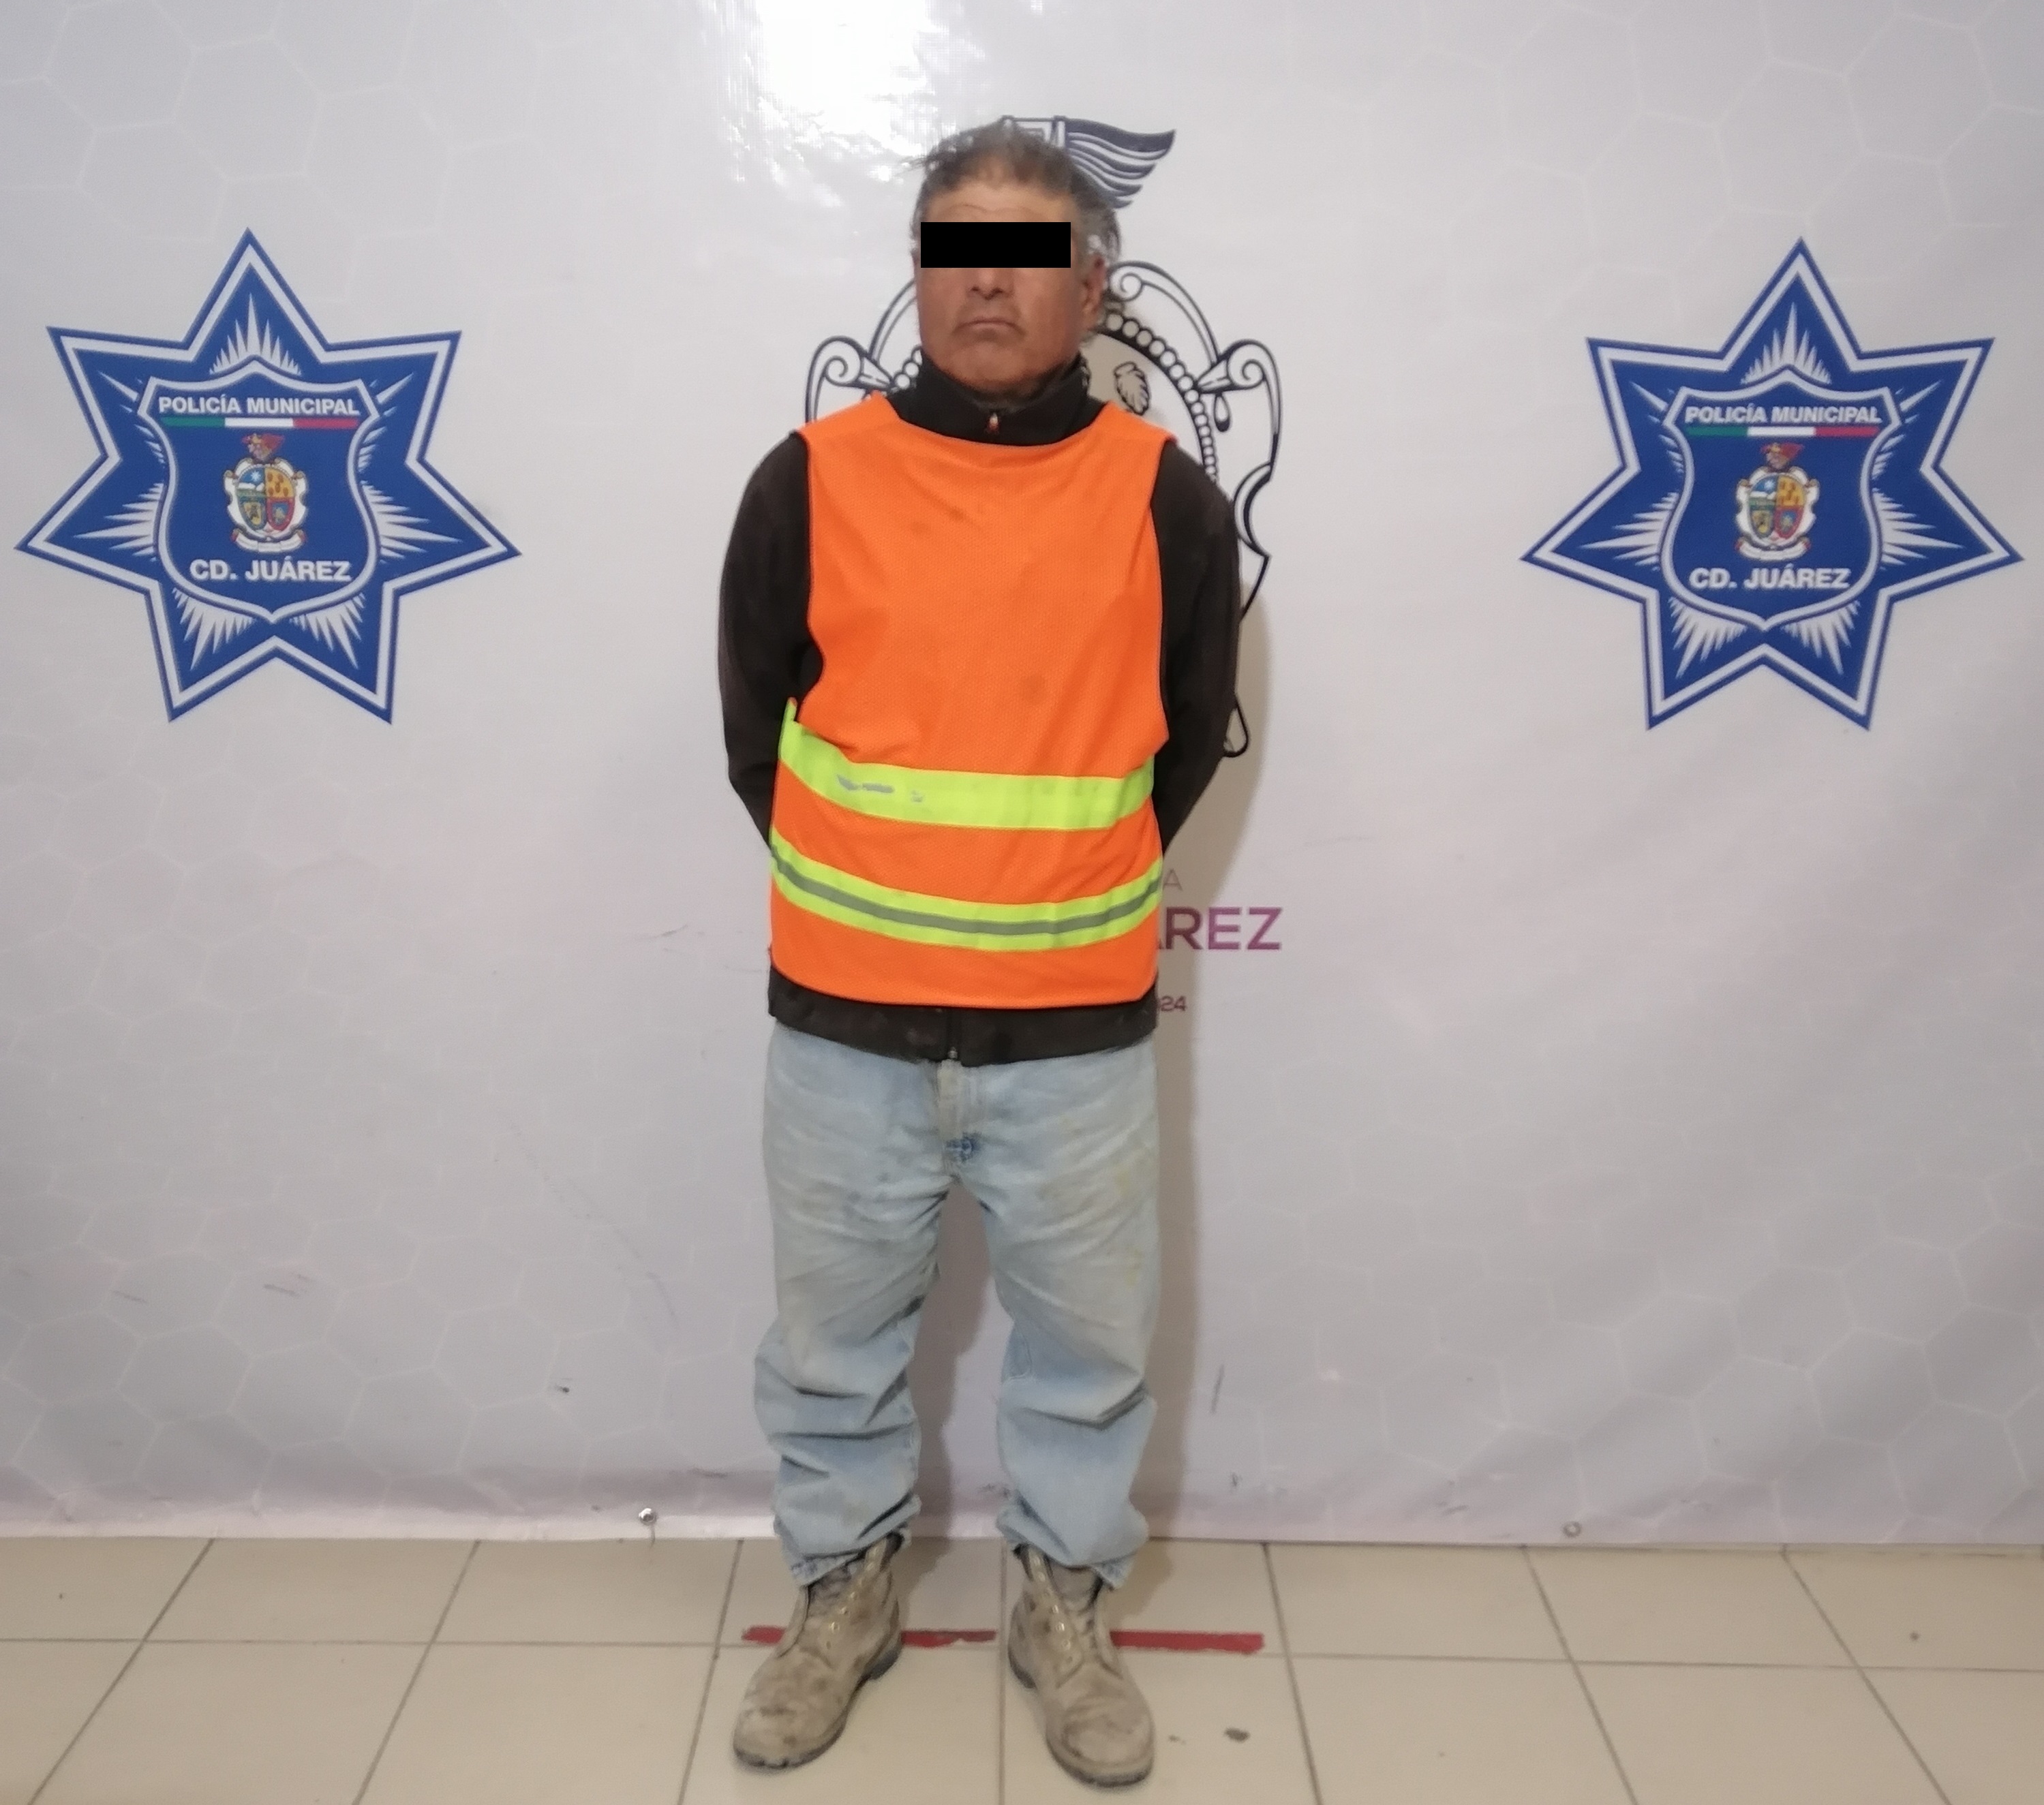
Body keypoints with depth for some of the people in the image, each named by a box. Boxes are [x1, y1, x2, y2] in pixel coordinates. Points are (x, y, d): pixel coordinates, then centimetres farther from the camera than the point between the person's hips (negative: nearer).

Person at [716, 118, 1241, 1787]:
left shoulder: (1166, 496, -3)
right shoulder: (811, 480, -3)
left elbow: (1190, 731, 8)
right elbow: (756, 716, 7)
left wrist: (1066, 886, 10)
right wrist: (865, 896, 9)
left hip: (1079, 1028, 0)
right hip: (845, 1021, 1)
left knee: (1090, 1338, 15)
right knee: (835, 1335, 16)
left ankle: (1066, 1607, 38)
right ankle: (844, 1590, 40)